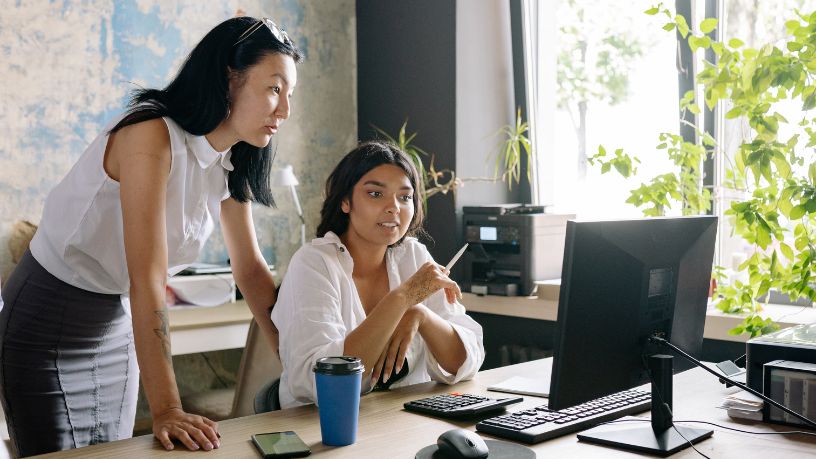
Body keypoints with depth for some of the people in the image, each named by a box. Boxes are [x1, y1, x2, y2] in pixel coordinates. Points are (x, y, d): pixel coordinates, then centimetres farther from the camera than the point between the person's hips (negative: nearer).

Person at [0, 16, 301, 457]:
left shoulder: (231, 164, -3)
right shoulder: (152, 136, -27)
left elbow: (251, 271, 3)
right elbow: (147, 279, -33)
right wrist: (166, 410, -35)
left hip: (117, 322, 7)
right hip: (47, 320, -7)